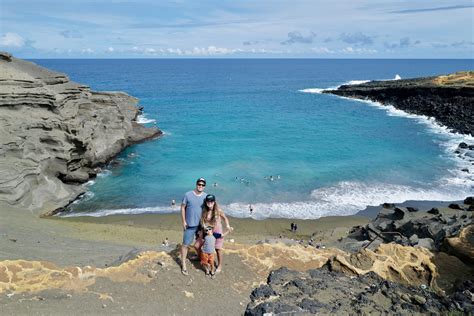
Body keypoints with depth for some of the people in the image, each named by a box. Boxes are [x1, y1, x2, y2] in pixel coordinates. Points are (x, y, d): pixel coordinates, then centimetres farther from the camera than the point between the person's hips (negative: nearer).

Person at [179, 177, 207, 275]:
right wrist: (183, 221, -8)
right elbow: (183, 208, -4)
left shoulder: (206, 196, -3)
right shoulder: (188, 195, -10)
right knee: (185, 244, 0)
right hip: (190, 225, -3)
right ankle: (183, 264, 11)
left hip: (201, 225, 3)